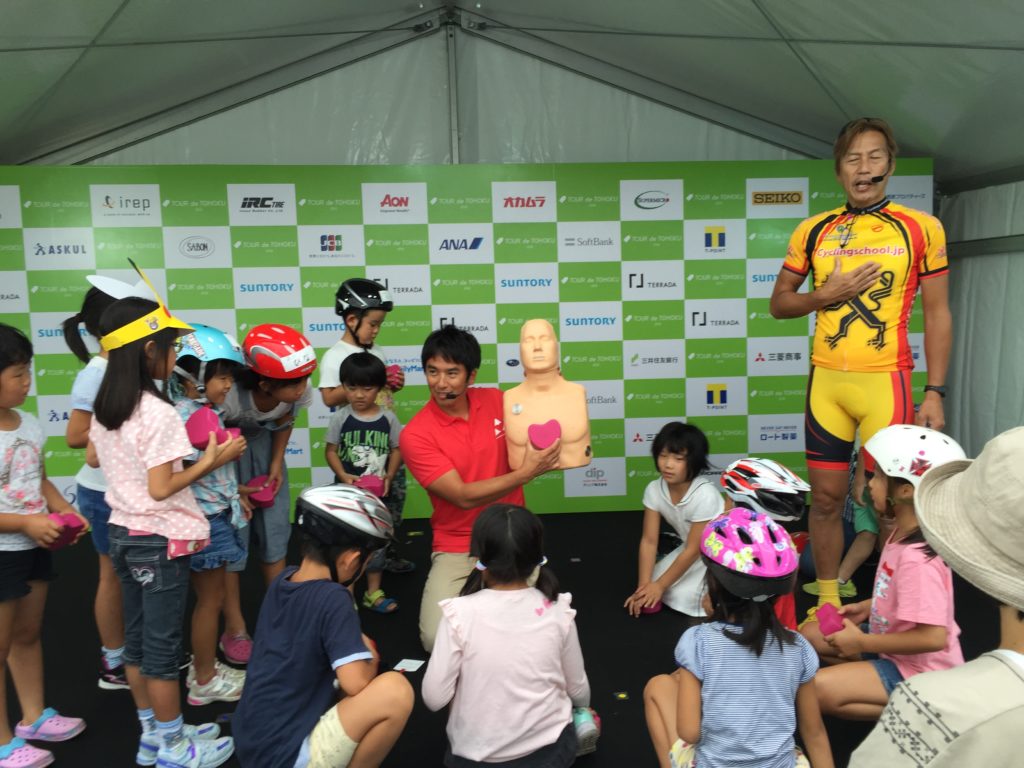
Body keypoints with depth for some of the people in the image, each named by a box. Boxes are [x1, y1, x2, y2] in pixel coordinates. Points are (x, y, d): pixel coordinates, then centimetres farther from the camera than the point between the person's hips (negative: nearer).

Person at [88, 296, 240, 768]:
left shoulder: (105, 408, 3)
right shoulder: (158, 413, -22)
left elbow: (93, 458, 20)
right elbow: (160, 490, -23)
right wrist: (211, 461, -16)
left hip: (122, 533, 8)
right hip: (160, 540, -8)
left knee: (137, 640, 17)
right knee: (162, 648, 4)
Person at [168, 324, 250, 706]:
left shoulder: (207, 411, 7)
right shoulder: (184, 418, -21)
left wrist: (236, 495, 16)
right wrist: (221, 455, -27)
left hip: (218, 516, 9)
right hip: (203, 520, -9)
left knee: (211, 597, 19)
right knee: (211, 600, 5)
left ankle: (205, 667, 34)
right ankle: (204, 682, 20)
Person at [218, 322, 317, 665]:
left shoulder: (295, 392, -24)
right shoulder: (230, 396, -39)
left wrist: (276, 464, -7)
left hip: (263, 444, 5)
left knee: (275, 530, 5)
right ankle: (234, 630, 12)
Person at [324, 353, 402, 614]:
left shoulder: (387, 418, -5)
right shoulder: (340, 417, -7)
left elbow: (396, 449, 2)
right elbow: (330, 451, -4)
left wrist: (388, 477, -12)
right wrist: (344, 476, -18)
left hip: (378, 493, 1)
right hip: (347, 492, -1)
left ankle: (374, 593, 29)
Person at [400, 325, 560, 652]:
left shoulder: (496, 400, -3)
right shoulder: (416, 434, -15)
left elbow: (527, 444, 16)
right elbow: (463, 496, -20)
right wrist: (526, 472, -24)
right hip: (457, 551, -2)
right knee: (437, 639, -19)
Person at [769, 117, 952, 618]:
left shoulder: (921, 228, 1)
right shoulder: (813, 231, 6)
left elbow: (937, 315, 2)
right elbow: (779, 302, 11)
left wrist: (935, 392, -4)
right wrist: (827, 293, -8)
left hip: (887, 381, -2)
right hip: (826, 381, 3)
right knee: (826, 496, 9)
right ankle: (827, 605, 23)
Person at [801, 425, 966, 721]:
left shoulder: (917, 558, -31)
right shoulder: (904, 534, -2)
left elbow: (933, 637, -32)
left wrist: (862, 643, -23)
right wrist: (867, 607, 3)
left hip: (920, 670, -9)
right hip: (894, 646, 9)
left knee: (816, 690, -21)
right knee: (809, 635, 11)